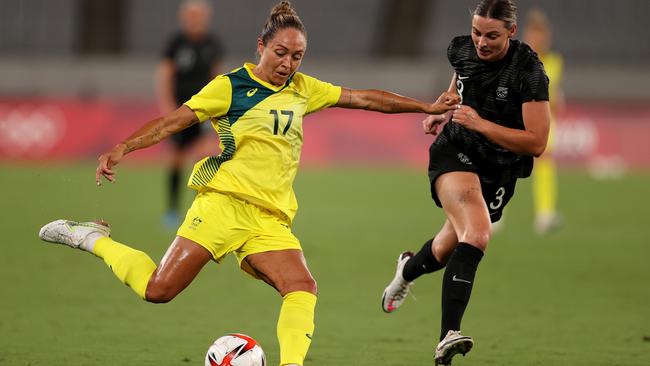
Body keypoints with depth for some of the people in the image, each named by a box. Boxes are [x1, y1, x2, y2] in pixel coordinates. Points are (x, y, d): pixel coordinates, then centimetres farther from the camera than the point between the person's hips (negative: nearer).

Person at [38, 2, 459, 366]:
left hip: (271, 218, 5)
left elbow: (365, 99, 22)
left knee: (303, 288, -21)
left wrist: (427, 108, 22)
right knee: (158, 289, -11)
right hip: (225, 201, -5)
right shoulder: (230, 85, 0)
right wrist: (122, 149, -14)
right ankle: (93, 239, 10)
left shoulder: (303, 89, 15)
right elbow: (173, 121, -2)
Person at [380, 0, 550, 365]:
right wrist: (442, 111, 6)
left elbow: (537, 143, -20)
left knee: (449, 248, 15)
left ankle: (409, 269, 54)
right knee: (477, 236, -28)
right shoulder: (462, 49, -4)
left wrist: (480, 123, -25)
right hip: (455, 154, 0)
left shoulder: (529, 72, -19)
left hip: (499, 171, 0)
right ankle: (448, 336, -35)